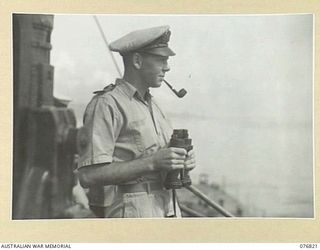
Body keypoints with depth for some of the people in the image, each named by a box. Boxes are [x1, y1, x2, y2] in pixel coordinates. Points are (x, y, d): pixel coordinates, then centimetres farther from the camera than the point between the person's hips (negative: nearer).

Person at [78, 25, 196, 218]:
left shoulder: (152, 105, 18)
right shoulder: (107, 105, -9)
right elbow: (89, 175, -18)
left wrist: (184, 161, 1)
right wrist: (152, 162, -20)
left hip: (168, 210, 8)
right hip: (132, 213, -8)